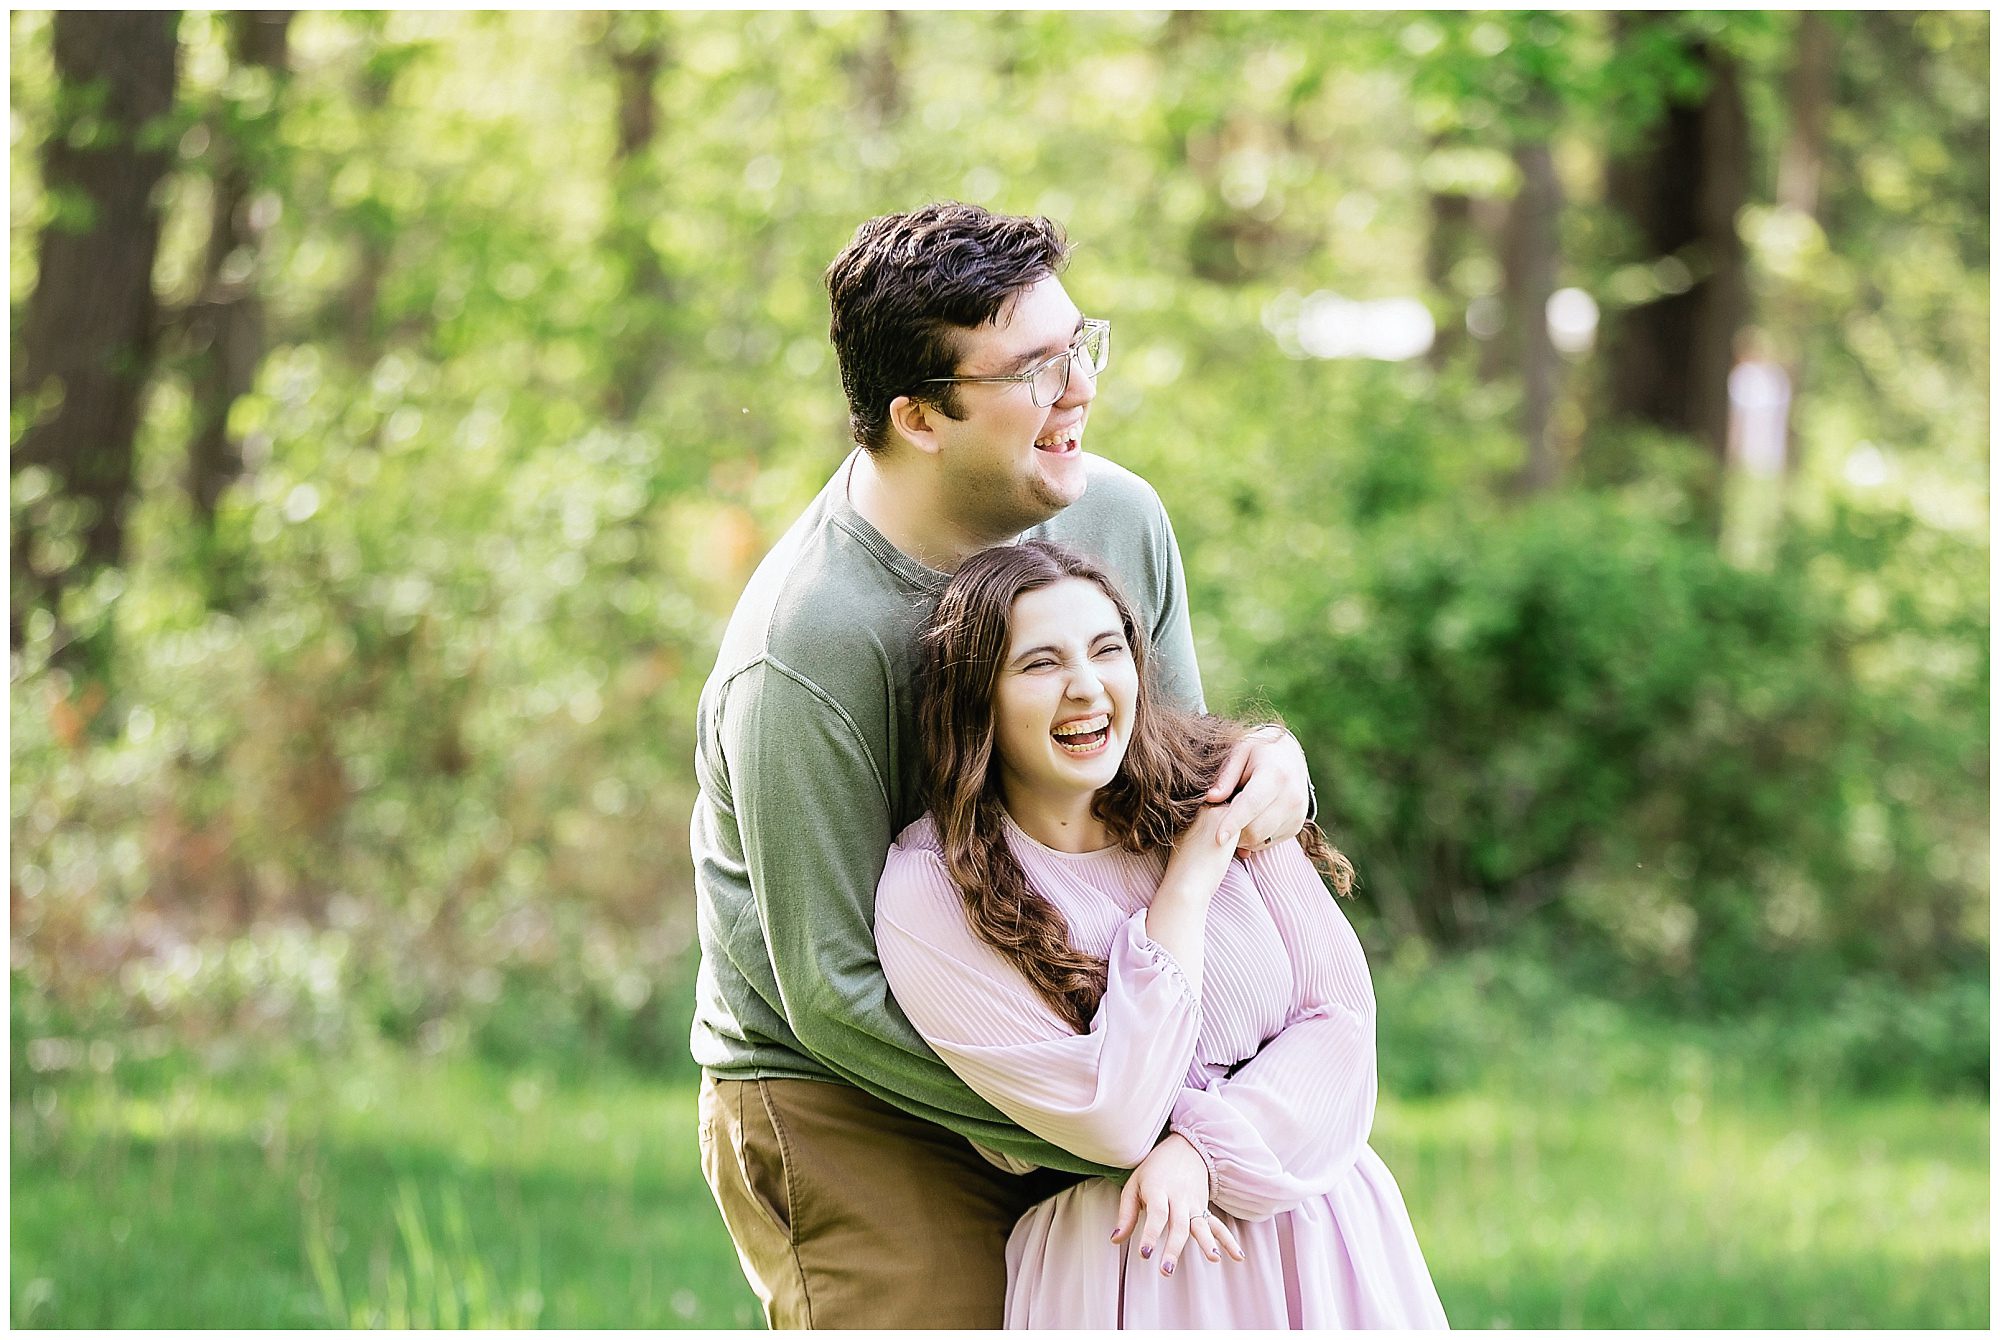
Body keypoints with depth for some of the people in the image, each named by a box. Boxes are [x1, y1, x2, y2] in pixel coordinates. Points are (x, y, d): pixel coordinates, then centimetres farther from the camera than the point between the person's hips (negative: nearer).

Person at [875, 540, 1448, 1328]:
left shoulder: (1210, 789, 1)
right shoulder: (929, 896, -10)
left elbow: (1340, 1017, 1)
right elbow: (1112, 1122, -14)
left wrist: (1202, 1151, -14)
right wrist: (1185, 888, -12)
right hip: (1120, 1260, -3)